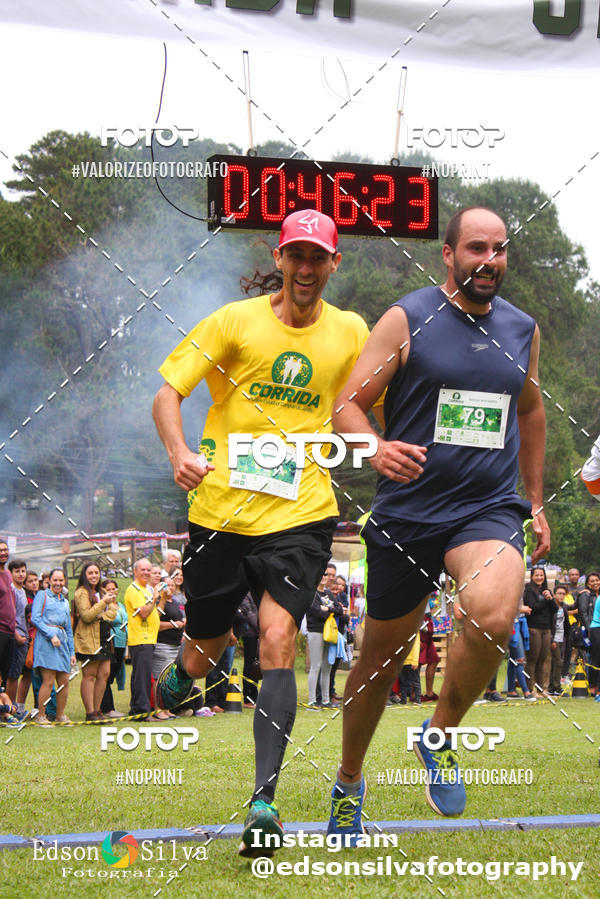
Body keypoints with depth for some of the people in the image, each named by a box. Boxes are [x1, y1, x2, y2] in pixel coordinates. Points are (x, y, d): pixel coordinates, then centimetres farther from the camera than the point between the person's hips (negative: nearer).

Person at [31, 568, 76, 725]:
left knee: (64, 681, 2)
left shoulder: (65, 602, 24)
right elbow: (35, 618, -7)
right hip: (45, 640, -6)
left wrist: (72, 652, 19)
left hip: (62, 641, 6)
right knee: (48, 680, -12)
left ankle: (60, 715, 11)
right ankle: (41, 716, -7)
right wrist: (52, 635, -14)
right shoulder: (42, 595, 6)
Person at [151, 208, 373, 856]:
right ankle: (175, 683, 50)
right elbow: (167, 394, -2)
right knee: (207, 648, 11)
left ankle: (264, 800, -21)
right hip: (221, 508, 0)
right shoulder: (235, 321, -1)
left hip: (299, 515, 0)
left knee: (277, 643, -18)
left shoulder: (350, 333, 6)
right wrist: (178, 452, -22)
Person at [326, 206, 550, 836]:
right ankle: (349, 779, 33)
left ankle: (440, 737, -4)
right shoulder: (406, 320, -3)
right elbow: (348, 405, -5)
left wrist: (535, 500, 25)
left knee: (494, 617, -29)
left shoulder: (522, 329, 10)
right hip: (407, 510, -1)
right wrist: (375, 450, -26)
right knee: (381, 657, 9)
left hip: (489, 509, 2)